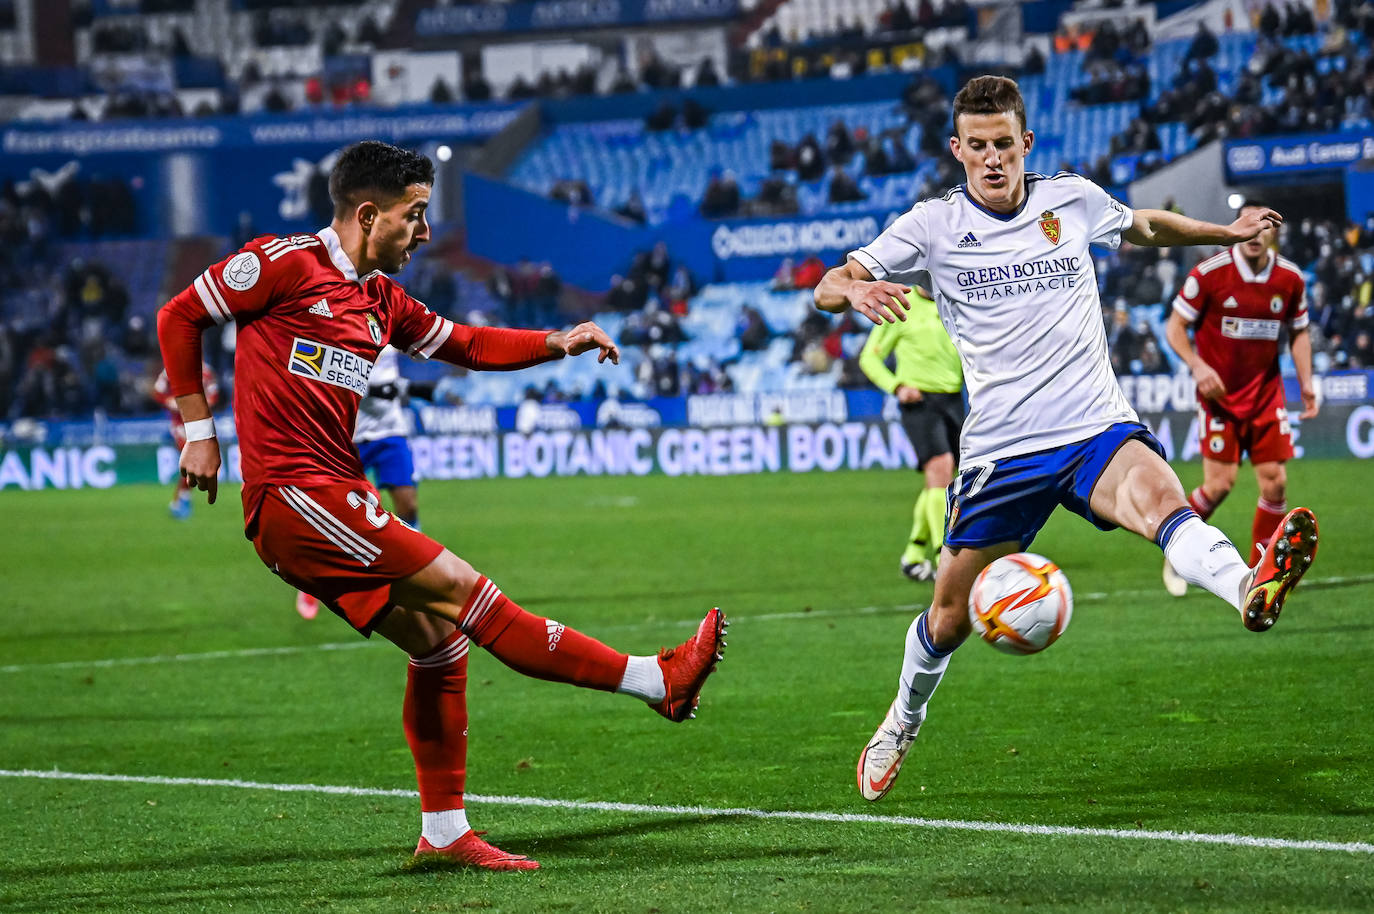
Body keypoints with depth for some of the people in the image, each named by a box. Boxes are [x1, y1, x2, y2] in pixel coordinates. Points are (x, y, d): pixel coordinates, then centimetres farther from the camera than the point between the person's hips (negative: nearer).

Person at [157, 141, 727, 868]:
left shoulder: (382, 301, 17)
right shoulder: (286, 264, -6)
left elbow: (462, 345, 26)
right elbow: (178, 317, 0)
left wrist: (556, 344, 11)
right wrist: (199, 430, -3)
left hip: (338, 496, 9)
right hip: (291, 494, -9)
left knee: (439, 639, 7)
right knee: (459, 588, -12)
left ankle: (444, 831, 15)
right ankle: (655, 679, -12)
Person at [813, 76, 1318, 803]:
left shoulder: (1074, 200, 7)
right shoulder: (933, 225, 0)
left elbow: (1145, 227, 30)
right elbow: (826, 288, -8)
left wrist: (1229, 232, 30)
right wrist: (855, 291, -31)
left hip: (1096, 426, 0)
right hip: (1000, 449, 0)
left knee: (1159, 497, -34)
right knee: (951, 615, 8)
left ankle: (1250, 591, -63)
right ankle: (904, 721, 38)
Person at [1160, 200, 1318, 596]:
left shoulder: (1290, 278, 0)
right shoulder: (1209, 273, -12)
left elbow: (1299, 332, 14)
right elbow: (1175, 326, -4)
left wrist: (1306, 384, 5)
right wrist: (1197, 366, -20)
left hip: (1267, 395, 4)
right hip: (1219, 394, -4)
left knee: (1275, 482, -2)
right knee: (1220, 484, -11)